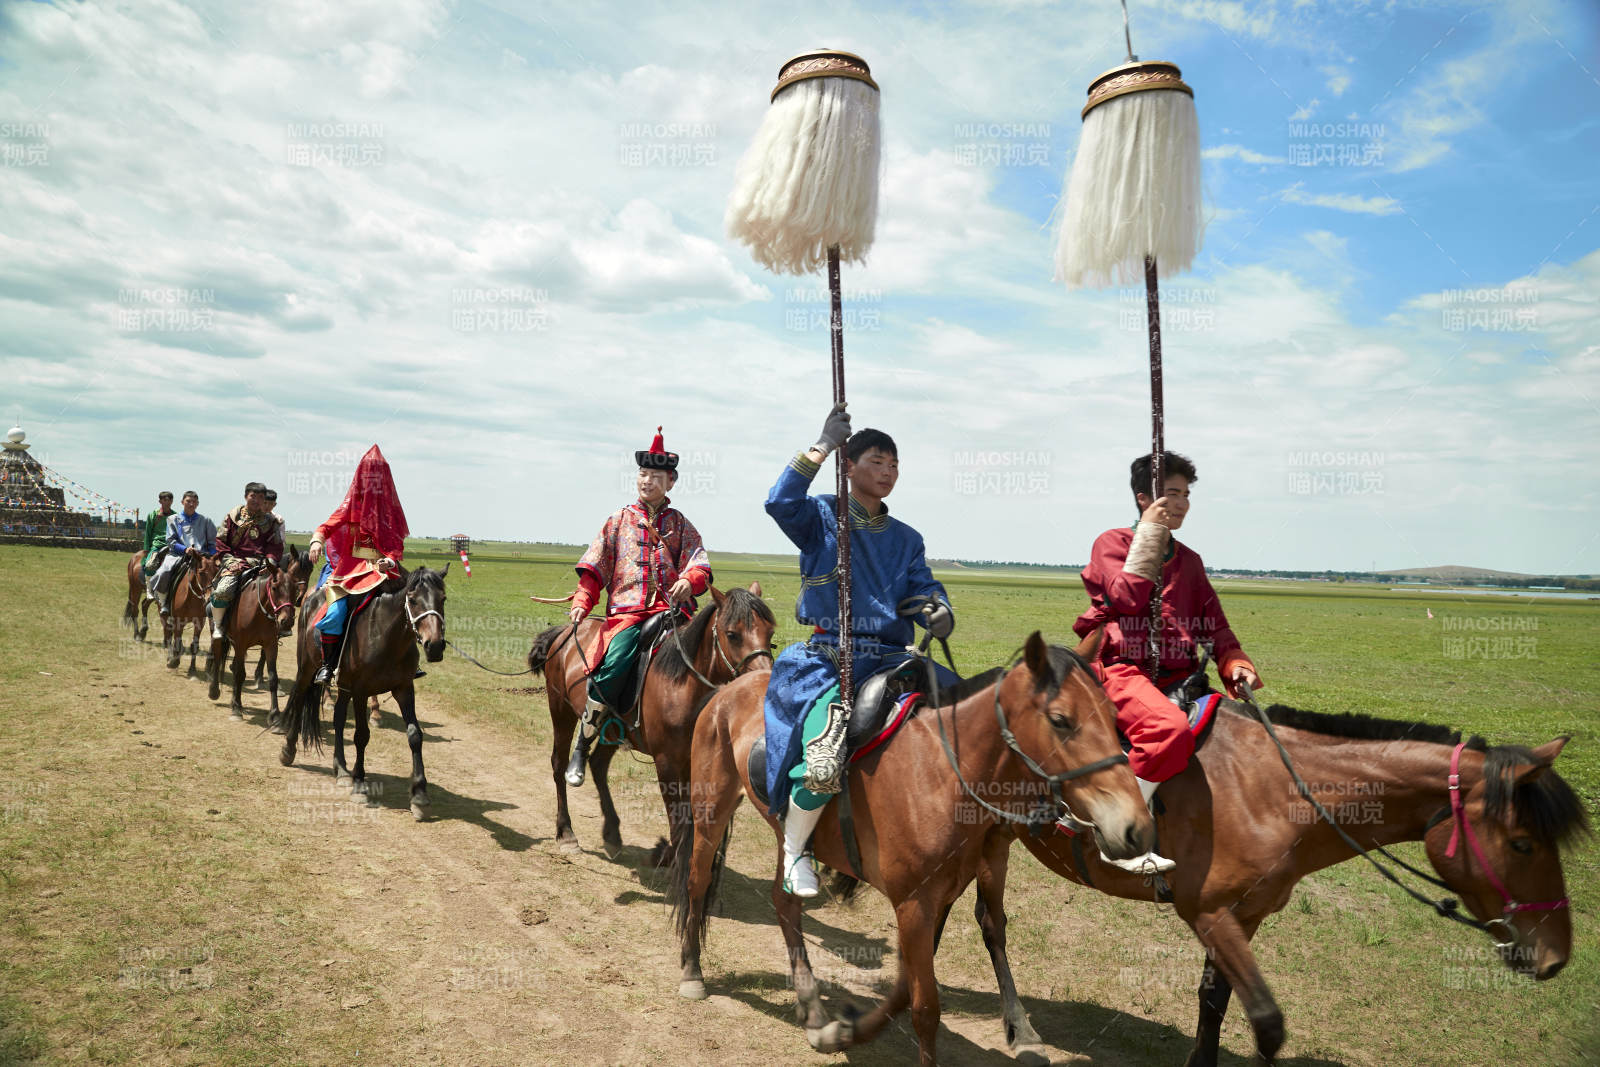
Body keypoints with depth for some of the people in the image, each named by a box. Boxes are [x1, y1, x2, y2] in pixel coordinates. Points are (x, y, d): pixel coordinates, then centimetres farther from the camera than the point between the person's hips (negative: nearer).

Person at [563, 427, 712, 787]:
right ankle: (582, 746, -7)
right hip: (626, 610, -1)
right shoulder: (619, 520, 16)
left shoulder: (680, 524, 16)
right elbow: (595, 568, 13)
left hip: (670, 607, 1)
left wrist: (690, 580, -18)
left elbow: (700, 565, 5)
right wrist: (582, 601, -3)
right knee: (613, 666, -26)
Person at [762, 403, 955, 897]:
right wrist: (823, 445, -16)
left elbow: (925, 590, 7)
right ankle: (795, 849, 2)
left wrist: (939, 614, -16)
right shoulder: (822, 518, 4)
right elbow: (780, 503, -17)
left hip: (887, 659, 5)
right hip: (824, 660, -4)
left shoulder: (906, 538, 17)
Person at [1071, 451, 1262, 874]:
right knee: (1170, 727, -35)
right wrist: (1150, 534, -7)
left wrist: (1236, 664, -2)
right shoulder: (1112, 543, 5)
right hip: (1122, 668, -7)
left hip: (1177, 676, 7)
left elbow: (1215, 625, 18)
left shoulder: (1189, 560, 21)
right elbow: (1127, 597, -14)